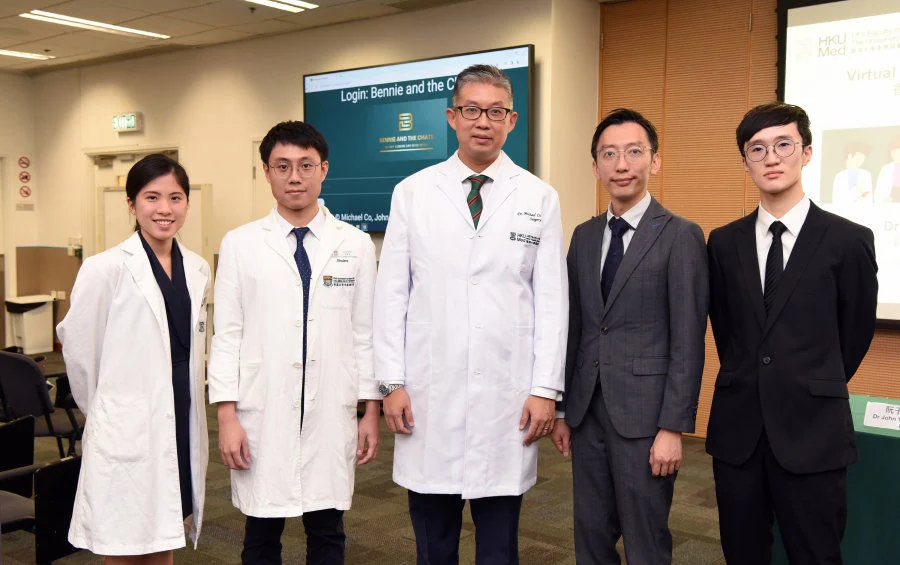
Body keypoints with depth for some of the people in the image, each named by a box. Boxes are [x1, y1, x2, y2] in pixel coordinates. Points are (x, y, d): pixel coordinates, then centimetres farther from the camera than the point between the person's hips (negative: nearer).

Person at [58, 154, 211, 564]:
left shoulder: (197, 269, 7)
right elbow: (78, 347, -3)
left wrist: (185, 405, 15)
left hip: (182, 428, 5)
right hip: (128, 434, -5)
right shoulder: (106, 268, -11)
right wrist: (104, 410, 7)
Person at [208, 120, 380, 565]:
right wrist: (227, 415, -5)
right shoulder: (240, 244, 1)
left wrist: (371, 410, 3)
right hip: (262, 416, 0)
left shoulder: (356, 245, 4)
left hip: (331, 416, 1)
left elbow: (365, 332, 5)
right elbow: (226, 334, 0)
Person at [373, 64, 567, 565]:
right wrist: (392, 383, -1)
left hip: (507, 399, 0)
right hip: (429, 395, 1)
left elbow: (552, 300, 1)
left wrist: (546, 390, -4)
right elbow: (392, 293, 3)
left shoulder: (540, 198, 2)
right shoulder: (413, 193, 3)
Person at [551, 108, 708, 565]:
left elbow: (688, 341, -10)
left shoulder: (680, 236, -8)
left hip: (644, 414, -5)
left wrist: (673, 427, -14)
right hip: (587, 411, 6)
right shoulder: (584, 236, 10)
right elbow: (574, 326, 12)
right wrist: (563, 410, 11)